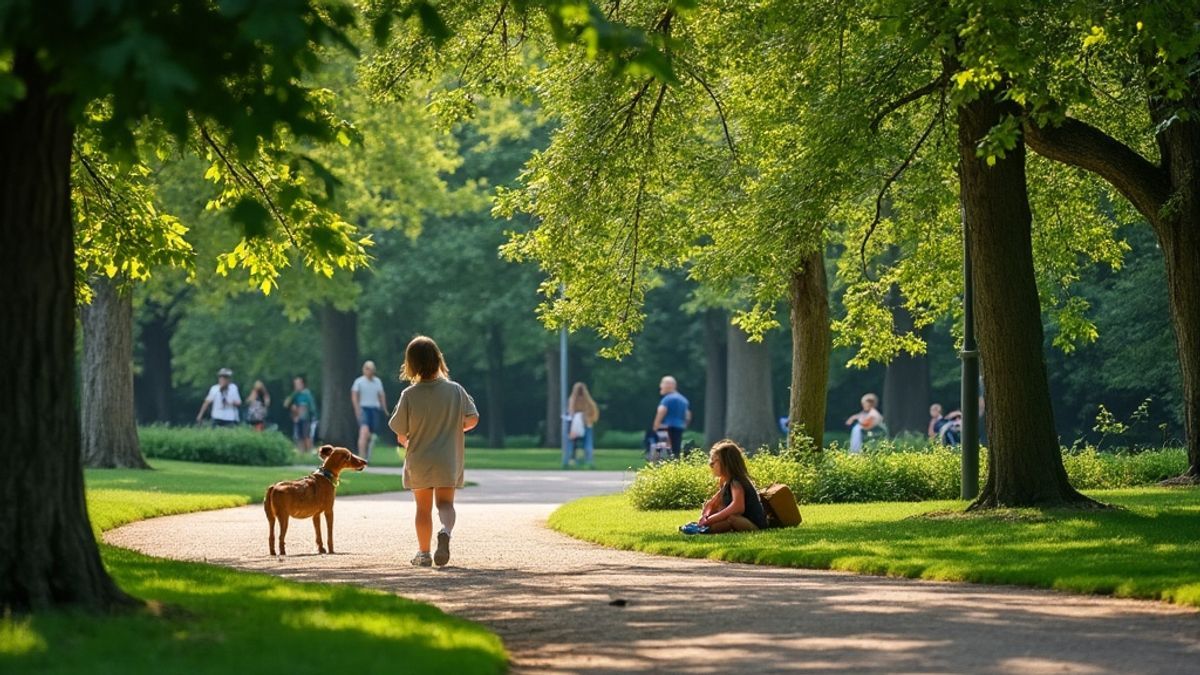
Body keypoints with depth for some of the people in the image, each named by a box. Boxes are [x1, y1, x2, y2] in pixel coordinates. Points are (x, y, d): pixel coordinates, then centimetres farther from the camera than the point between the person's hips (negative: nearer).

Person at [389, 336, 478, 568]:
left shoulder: (409, 395, -13)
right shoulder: (455, 390, -9)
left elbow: (400, 433, -7)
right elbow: (472, 420, -3)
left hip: (418, 462, 0)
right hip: (448, 461, 0)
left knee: (423, 507, 14)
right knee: (445, 503, 4)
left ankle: (423, 553, 20)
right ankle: (446, 531, -28)